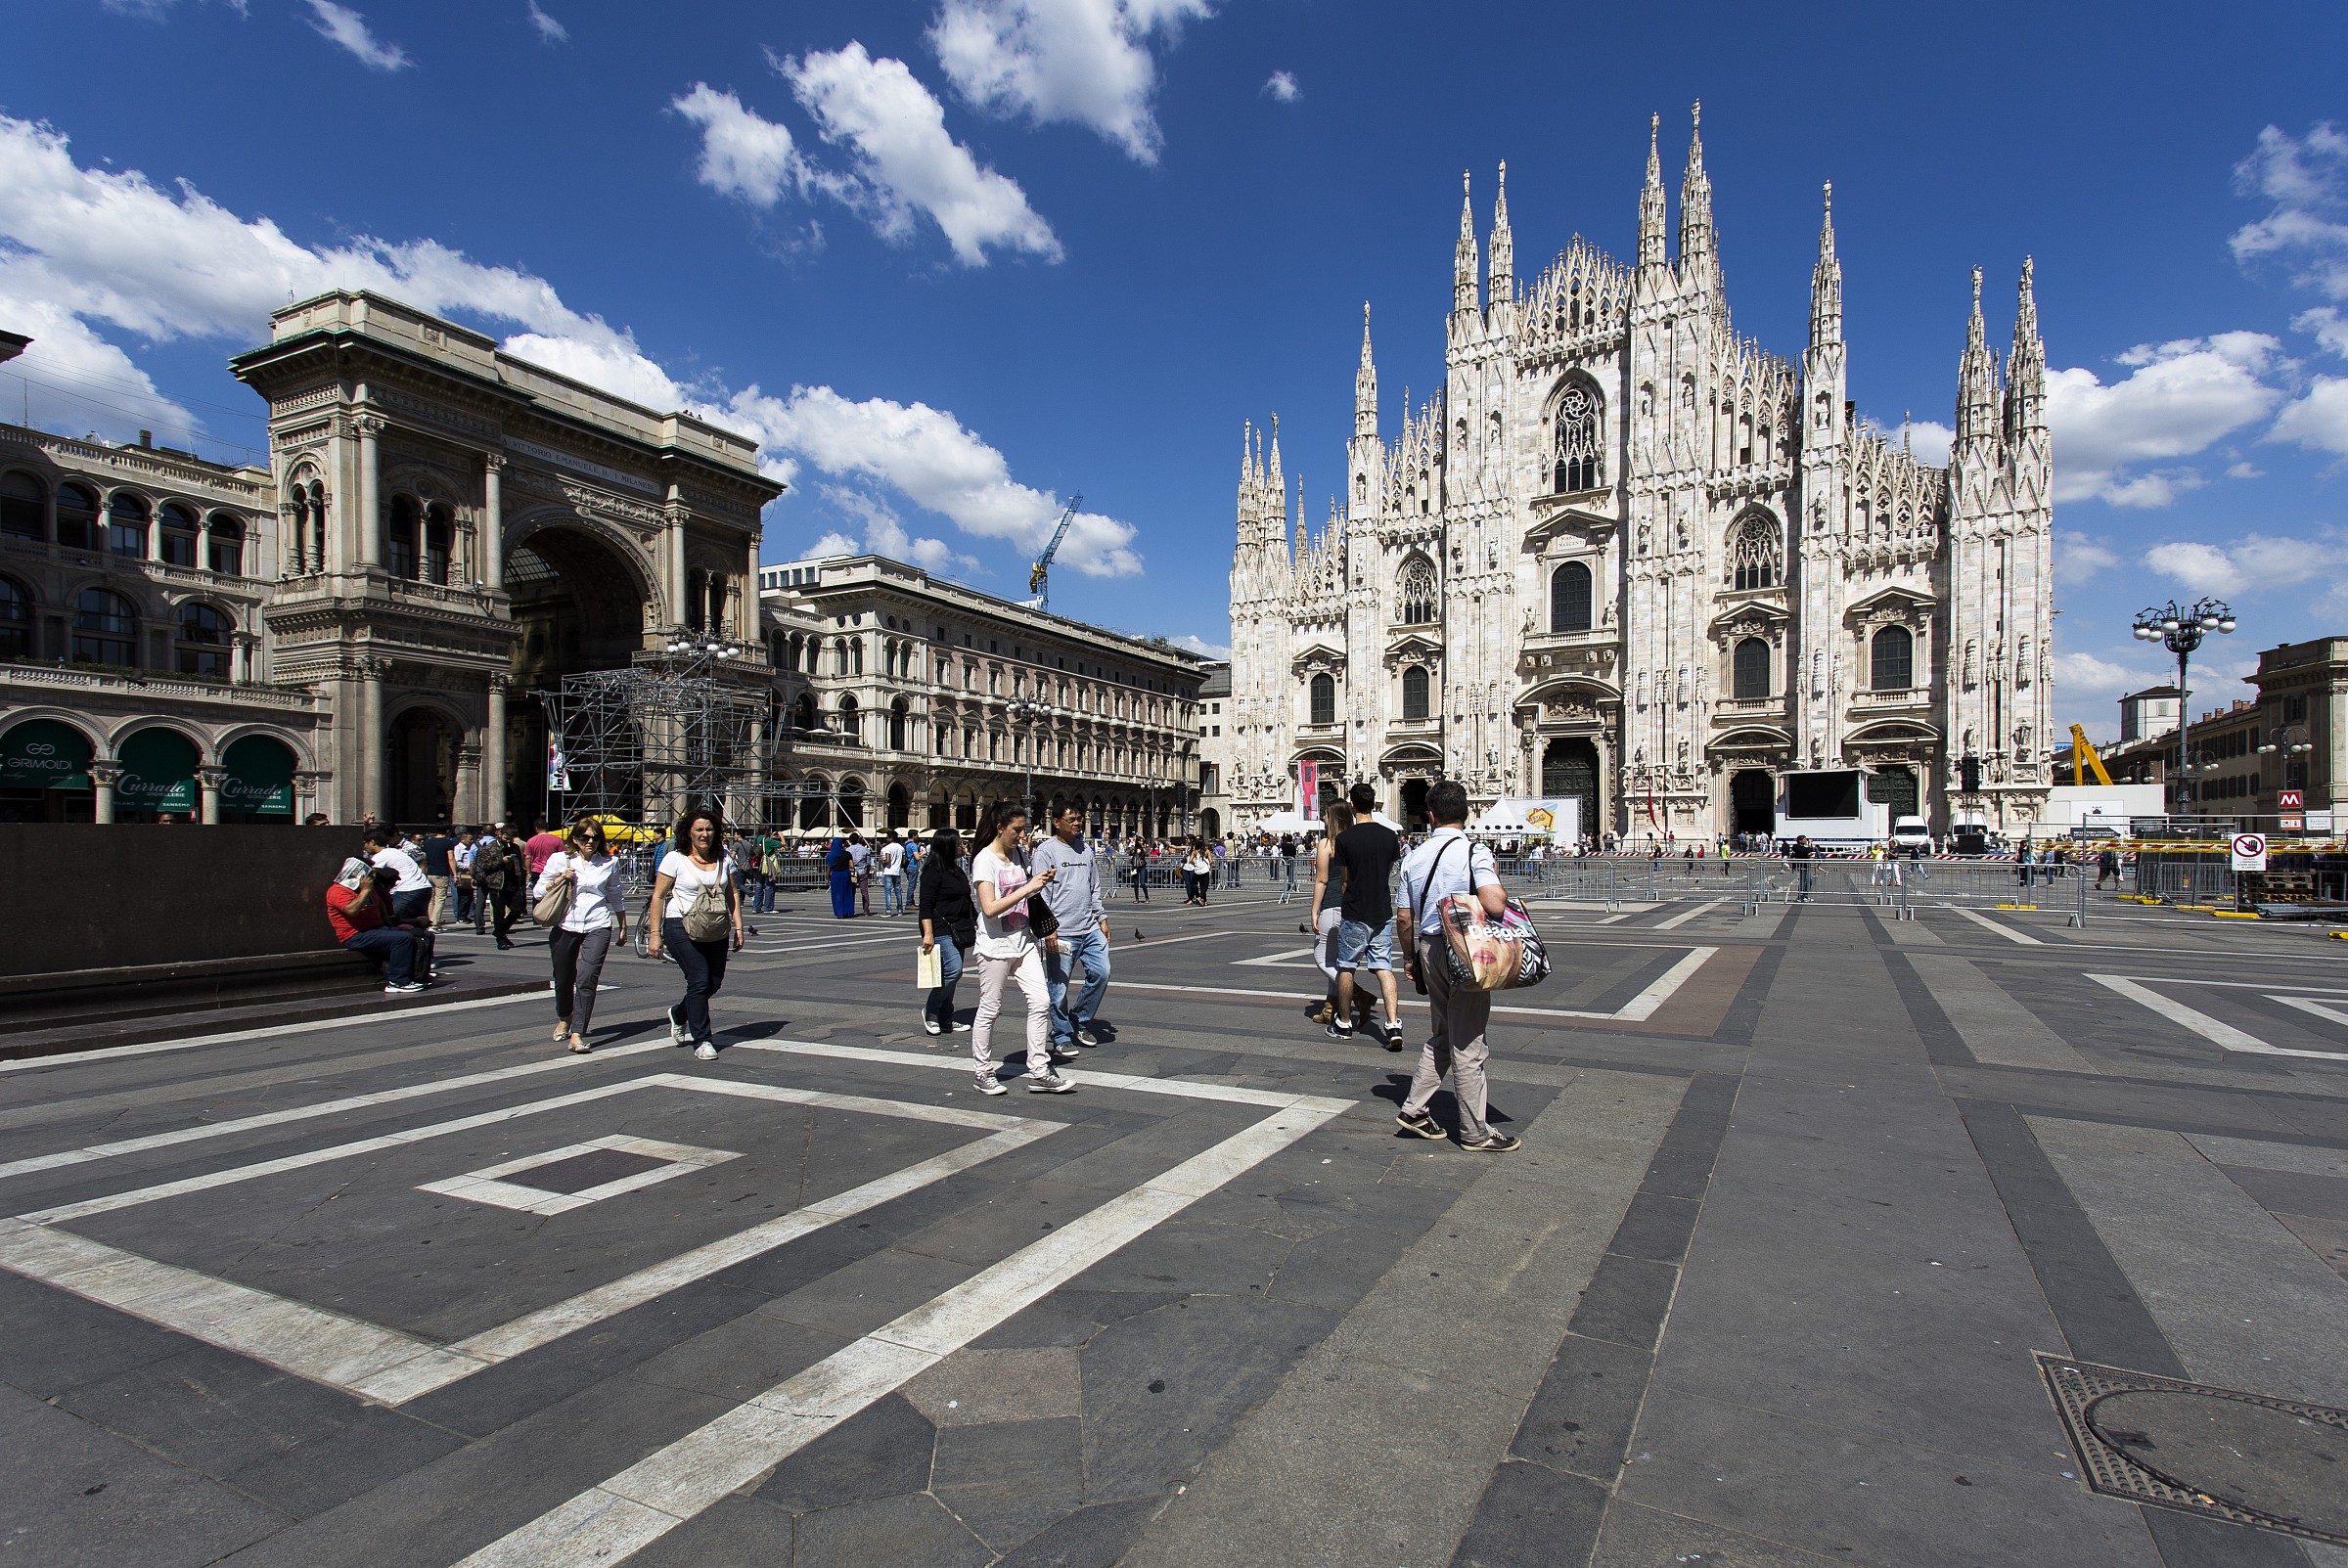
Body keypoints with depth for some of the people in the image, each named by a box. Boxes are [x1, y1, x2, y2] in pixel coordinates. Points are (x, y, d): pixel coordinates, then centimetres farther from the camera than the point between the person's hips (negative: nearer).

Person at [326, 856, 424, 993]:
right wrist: (365, 891, -16)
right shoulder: (338, 891, -8)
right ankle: (397, 982, -27)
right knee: (403, 939, -28)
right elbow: (352, 910, -26)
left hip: (377, 928, 10)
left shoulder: (370, 889, 22)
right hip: (357, 936, -10)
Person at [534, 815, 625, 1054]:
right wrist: (559, 880, -10)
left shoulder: (610, 862, 6)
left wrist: (623, 927, 22)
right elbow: (537, 891, 8)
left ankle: (577, 1034, -13)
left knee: (587, 980, -14)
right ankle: (564, 1019, 42)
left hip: (598, 927, -1)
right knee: (563, 979, 14)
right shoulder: (559, 859, 4)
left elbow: (615, 897, 18)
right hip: (565, 926, 1)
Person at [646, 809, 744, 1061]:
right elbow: (658, 896, -2)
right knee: (699, 981, -11)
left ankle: (678, 1015, 34)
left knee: (715, 982, 5)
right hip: (682, 927, -5)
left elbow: (732, 894, 15)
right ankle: (701, 1041, -1)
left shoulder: (724, 859, 10)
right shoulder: (675, 859, -3)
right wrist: (655, 933, -6)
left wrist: (738, 927, 8)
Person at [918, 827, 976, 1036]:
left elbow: (967, 902, 25)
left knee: (951, 974, 9)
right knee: (953, 969, -17)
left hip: (958, 930, 9)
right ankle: (930, 1011, -1)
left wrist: (978, 922, 24)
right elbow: (926, 905, -15)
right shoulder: (933, 872, -10)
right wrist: (928, 933, -22)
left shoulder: (958, 871, 17)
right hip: (941, 930, -9)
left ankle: (945, 1019, 16)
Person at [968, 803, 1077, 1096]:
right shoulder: (984, 860, -13)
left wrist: (1041, 883, 3)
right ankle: (983, 1074, 19)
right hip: (995, 946, -7)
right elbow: (990, 908, -23)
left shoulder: (1020, 854, 10)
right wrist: (1028, 888, -22)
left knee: (1041, 1002, 0)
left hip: (1023, 942, 7)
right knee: (989, 1010, 4)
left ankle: (1039, 1072, 7)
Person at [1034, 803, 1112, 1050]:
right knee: (1058, 987, 1)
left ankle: (1080, 1021, 21)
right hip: (1061, 932, -6)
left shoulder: (1085, 849, 15)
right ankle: (1062, 1035, 16)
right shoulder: (1047, 850, -5)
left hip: (1090, 929, 6)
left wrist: (1102, 918, 16)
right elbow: (1041, 892, -10)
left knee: (1101, 973, 2)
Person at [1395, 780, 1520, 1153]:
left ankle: (1413, 1108, 21)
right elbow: (1495, 904, -27)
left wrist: (1410, 956, 21)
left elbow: (1404, 916, 9)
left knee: (1442, 1034, 21)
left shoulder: (1414, 856, 6)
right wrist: (1498, 888, -4)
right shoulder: (1474, 852, -13)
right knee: (1467, 1043, 2)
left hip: (1428, 950, 6)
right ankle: (1475, 1133, 13)